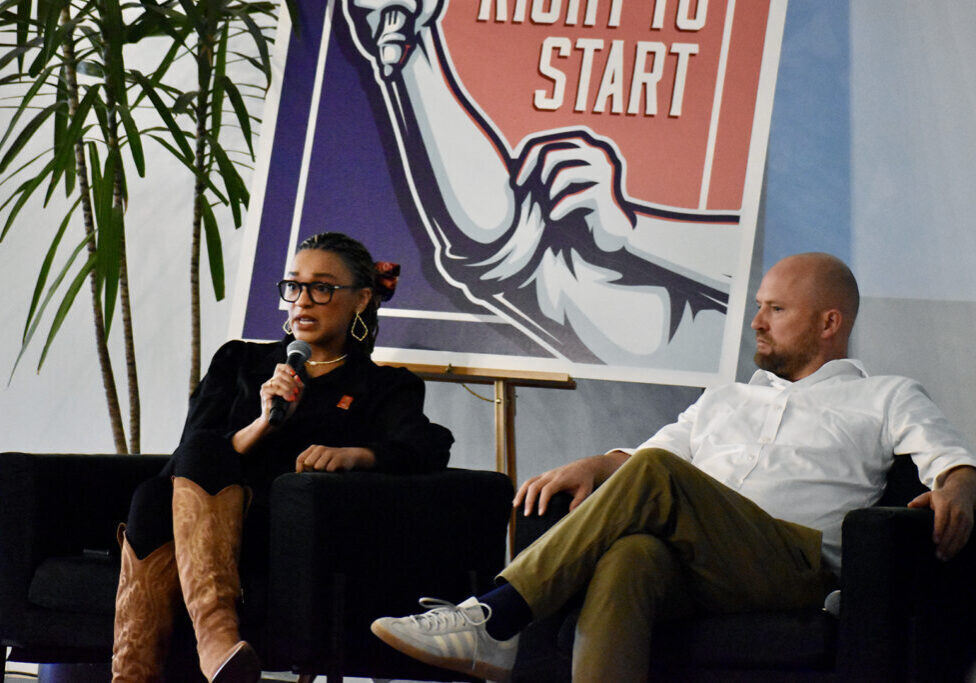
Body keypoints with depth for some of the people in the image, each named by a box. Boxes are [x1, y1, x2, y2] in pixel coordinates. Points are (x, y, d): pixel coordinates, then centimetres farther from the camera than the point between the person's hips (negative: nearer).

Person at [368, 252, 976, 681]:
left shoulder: (885, 398, 23)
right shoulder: (725, 402, 38)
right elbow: (640, 453, 30)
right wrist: (592, 467, 8)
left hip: (796, 566, -4)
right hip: (694, 571, 4)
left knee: (657, 474, -30)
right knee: (629, 556, -36)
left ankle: (495, 619, -34)